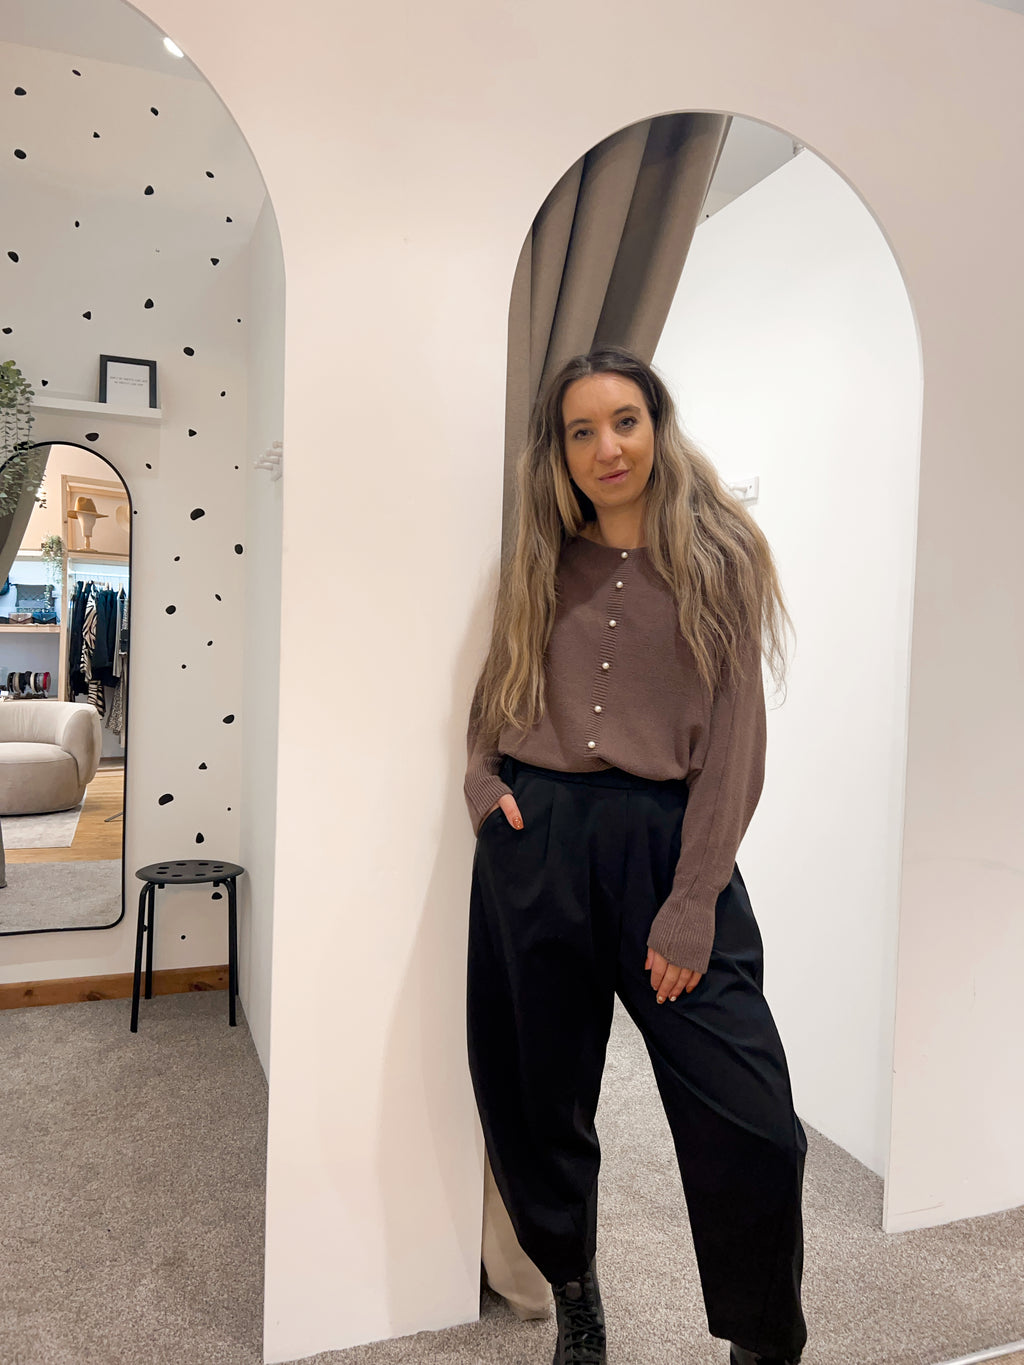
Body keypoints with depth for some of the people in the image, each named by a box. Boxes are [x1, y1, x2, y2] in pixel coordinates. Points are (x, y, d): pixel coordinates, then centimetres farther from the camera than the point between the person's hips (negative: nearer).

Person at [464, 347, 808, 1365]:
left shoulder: (719, 557, 2)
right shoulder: (541, 566, 11)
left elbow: (734, 743, -4)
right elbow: (492, 700, 19)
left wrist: (691, 910, -10)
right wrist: (483, 781, -3)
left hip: (668, 840, -2)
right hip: (534, 844, 3)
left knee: (753, 1128, -5)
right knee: (538, 1106, 13)